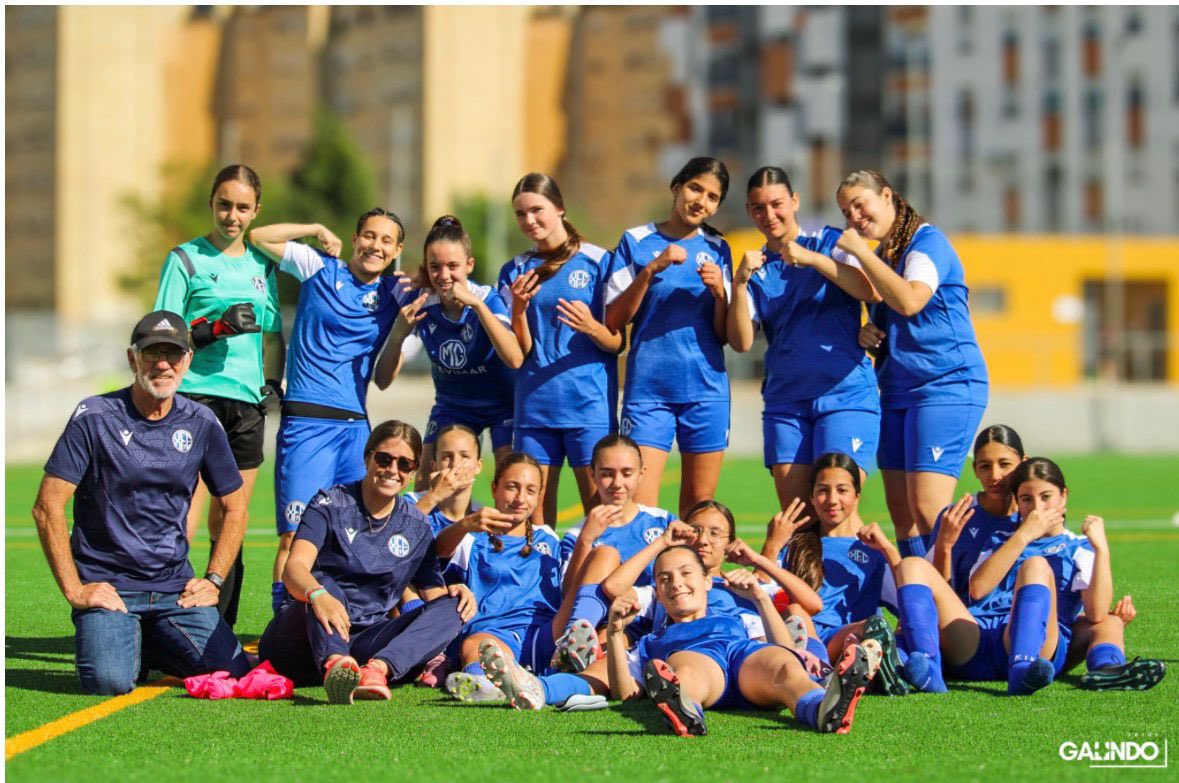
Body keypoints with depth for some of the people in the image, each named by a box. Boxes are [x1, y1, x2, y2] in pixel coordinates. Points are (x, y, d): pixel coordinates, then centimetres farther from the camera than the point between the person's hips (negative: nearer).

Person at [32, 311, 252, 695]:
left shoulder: (201, 424, 6)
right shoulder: (94, 417, -5)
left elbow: (234, 508, 17)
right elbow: (48, 507, -7)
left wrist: (213, 579, 5)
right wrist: (73, 589, -12)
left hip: (177, 589, 4)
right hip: (105, 587, -4)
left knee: (236, 674, -14)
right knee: (111, 681, -28)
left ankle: (152, 649, 17)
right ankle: (127, 645, 10)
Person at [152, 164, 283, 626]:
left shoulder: (261, 264, 17)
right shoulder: (185, 259, 1)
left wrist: (273, 380, 11)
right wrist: (215, 328, -16)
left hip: (247, 401, 5)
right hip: (196, 396, -5)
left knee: (228, 526, 7)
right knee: (182, 526, -14)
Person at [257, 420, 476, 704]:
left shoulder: (417, 528, 13)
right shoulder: (331, 505, -2)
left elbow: (433, 593, 12)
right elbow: (295, 567, -19)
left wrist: (452, 594, -13)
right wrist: (317, 594, -43)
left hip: (364, 646, 4)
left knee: (451, 607, -17)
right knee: (324, 583, -33)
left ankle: (378, 669, -46)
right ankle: (335, 666, -65)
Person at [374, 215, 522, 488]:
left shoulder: (489, 299, -24)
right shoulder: (419, 305, -17)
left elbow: (514, 359, -41)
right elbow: (383, 380, -19)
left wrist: (477, 304, -45)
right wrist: (399, 332, -37)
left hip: (501, 403, -3)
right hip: (451, 406, 3)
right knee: (424, 492, -9)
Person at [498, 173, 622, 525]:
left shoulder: (596, 261, 1)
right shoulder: (515, 272, 11)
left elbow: (617, 344, 0)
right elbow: (518, 353, 6)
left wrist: (591, 327, -21)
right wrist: (519, 309, -12)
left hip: (590, 406, -3)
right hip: (534, 406, 3)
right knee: (533, 513, 2)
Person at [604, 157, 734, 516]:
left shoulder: (717, 250, 10)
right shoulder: (636, 241, 3)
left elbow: (724, 334, 9)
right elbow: (613, 322, -3)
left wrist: (719, 292, -10)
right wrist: (651, 270, -13)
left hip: (706, 388, 3)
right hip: (648, 388, -2)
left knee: (699, 508, 4)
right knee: (638, 511, -10)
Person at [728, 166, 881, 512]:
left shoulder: (829, 243, 4)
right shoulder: (756, 268, 13)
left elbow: (872, 292, -12)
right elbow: (741, 342, 2)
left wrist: (813, 259, -18)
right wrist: (739, 282, -11)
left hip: (846, 393, -4)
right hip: (785, 402, 4)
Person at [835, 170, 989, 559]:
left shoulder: (927, 241, -8)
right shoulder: (879, 256, 18)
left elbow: (909, 301, -26)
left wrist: (858, 251, -18)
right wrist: (868, 336, 7)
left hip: (947, 385, -9)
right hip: (897, 391, 9)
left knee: (927, 507, -18)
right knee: (900, 510, 4)